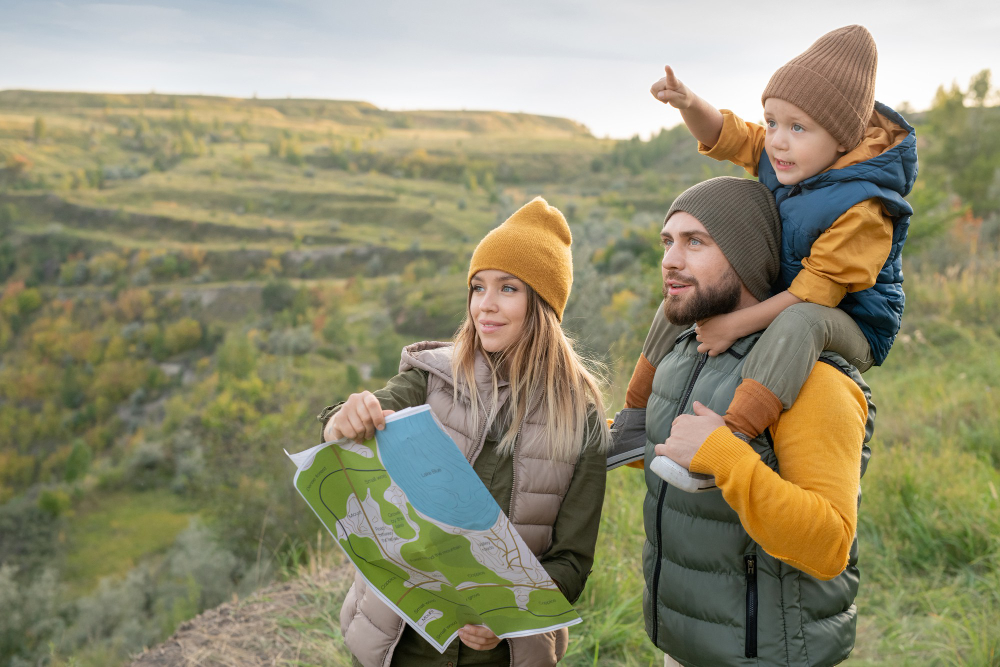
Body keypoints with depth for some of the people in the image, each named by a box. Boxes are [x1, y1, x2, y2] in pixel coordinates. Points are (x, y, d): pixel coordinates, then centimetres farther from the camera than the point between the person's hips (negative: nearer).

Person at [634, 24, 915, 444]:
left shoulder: (860, 209, -30)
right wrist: (689, 104, -20)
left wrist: (735, 325, -31)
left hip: (851, 329, -8)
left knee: (799, 320, -42)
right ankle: (634, 417, 13)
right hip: (777, 304, 8)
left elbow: (813, 292, -30)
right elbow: (725, 136, 2)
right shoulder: (779, 158, -7)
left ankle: (732, 435, -51)